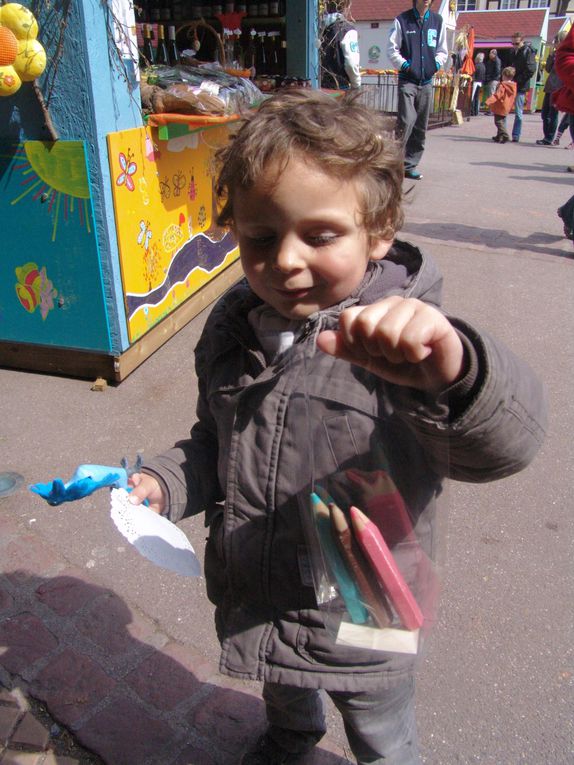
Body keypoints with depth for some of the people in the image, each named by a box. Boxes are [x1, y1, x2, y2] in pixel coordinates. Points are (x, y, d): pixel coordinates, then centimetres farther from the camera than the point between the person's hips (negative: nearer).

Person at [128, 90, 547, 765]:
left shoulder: (393, 344, -27)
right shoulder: (232, 328, -8)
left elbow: (501, 441, -44)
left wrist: (451, 378, -65)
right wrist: (165, 482, -10)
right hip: (252, 604, 6)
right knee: (282, 691, 37)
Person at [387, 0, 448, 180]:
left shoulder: (437, 21, 11)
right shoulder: (402, 20, 1)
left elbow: (442, 50, 17)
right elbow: (392, 49, 0)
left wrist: (437, 63, 0)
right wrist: (404, 65, -12)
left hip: (427, 81, 4)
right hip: (407, 80, -4)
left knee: (421, 127, 4)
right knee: (406, 121, -19)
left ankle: (410, 165, 13)